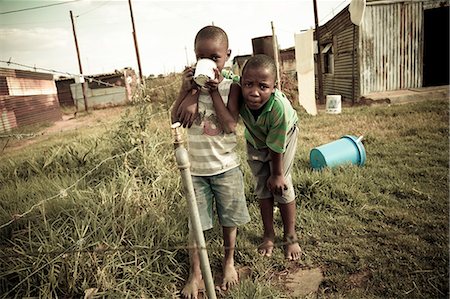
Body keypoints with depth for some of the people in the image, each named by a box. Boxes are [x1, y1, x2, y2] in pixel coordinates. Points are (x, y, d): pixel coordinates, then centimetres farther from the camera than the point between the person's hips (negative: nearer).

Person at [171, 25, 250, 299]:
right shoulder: (191, 85, -1)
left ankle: (229, 261, 41)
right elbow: (176, 120, -10)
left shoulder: (231, 87, -7)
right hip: (195, 168, 2)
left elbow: (230, 125, -19)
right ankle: (195, 273, 28)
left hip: (226, 167, -1)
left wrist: (214, 91, -20)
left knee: (229, 219, 15)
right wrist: (187, 89, -17)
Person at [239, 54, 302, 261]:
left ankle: (290, 237, 21)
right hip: (255, 139, 4)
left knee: (281, 185, -1)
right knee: (262, 186, 9)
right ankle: (269, 234, 26)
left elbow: (276, 146, -30)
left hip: (283, 136, -3)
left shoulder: (278, 107, -43)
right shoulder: (237, 90, -37)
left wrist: (277, 174, -15)